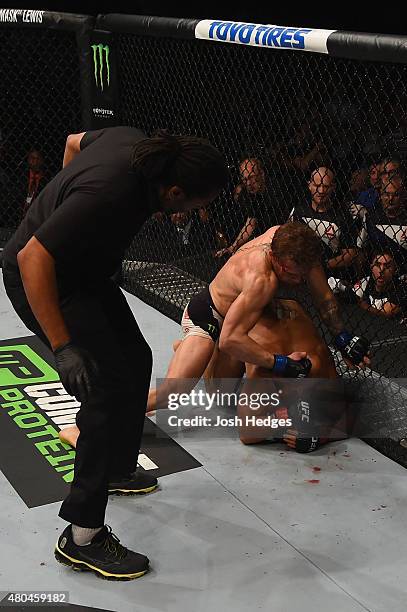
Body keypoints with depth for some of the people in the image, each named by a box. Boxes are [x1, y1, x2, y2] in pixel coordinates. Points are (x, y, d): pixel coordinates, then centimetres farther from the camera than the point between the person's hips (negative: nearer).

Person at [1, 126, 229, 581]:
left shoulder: (132, 141, -9)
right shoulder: (110, 195, -36)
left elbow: (75, 141, 12)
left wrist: (62, 199, 22)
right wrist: (63, 346, -32)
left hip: (83, 272, 10)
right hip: (40, 280, -10)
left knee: (135, 361, 17)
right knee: (110, 386, -15)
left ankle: (117, 469, 37)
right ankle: (82, 536, -6)